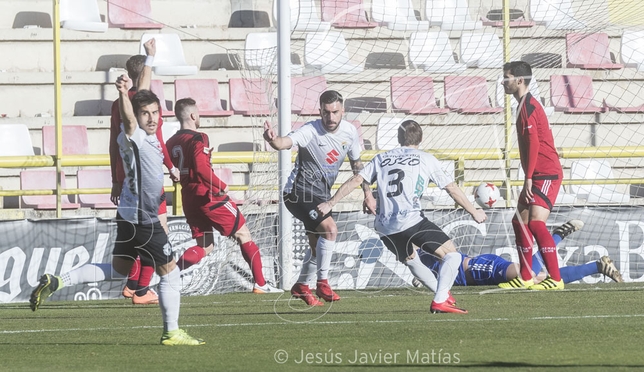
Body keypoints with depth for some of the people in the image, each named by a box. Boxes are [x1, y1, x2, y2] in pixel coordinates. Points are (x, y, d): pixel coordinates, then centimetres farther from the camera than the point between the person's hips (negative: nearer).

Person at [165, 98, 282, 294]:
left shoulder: (172, 143, 9)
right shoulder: (198, 139, -14)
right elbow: (202, 169, -24)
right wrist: (222, 186, -13)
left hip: (190, 201, 7)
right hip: (208, 197, -7)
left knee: (204, 247, 13)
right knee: (243, 234, 5)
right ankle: (261, 284, 4)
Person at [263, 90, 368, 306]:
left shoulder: (349, 132, -2)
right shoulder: (311, 132, -23)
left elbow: (356, 163, 13)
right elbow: (285, 143, -40)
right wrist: (272, 140, -63)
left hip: (322, 195, 8)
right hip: (300, 192, -8)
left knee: (318, 247, 17)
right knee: (330, 229, -25)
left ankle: (301, 287, 37)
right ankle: (322, 283, -14)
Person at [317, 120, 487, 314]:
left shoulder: (381, 159, 18)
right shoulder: (426, 159, 10)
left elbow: (355, 181, 12)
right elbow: (451, 188, 12)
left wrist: (330, 203, 15)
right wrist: (473, 212, 21)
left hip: (385, 228, 5)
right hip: (412, 221, -5)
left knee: (411, 260, 31)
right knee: (451, 255, -1)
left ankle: (443, 293, 38)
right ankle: (440, 301, -16)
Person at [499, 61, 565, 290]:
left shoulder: (528, 106, -13)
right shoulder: (525, 105, 17)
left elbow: (533, 144, -20)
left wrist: (529, 178, -21)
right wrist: (529, 179, 22)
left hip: (546, 174, -11)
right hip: (537, 176, 11)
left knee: (536, 223, -20)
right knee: (519, 222, 14)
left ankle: (556, 279, -23)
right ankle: (525, 278, 19)